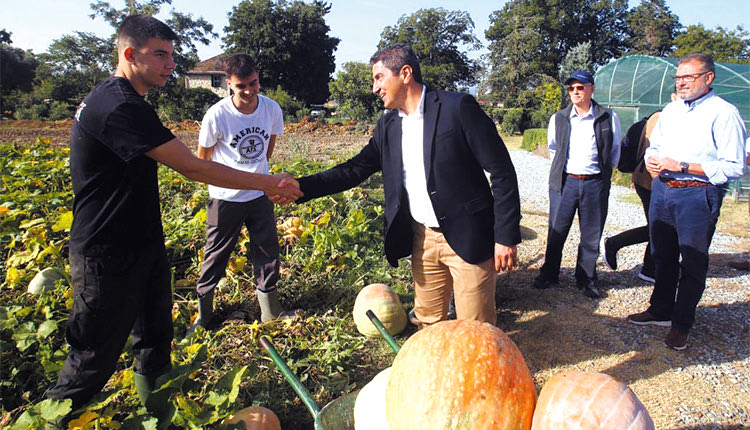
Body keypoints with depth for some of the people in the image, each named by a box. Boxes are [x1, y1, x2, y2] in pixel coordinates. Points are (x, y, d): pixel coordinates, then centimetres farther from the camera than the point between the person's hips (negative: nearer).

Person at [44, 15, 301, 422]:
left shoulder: (112, 97, 10)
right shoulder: (120, 108, -25)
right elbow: (194, 168, -26)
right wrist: (266, 183, -17)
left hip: (141, 244, 10)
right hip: (109, 258, -10)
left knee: (156, 334, 21)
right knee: (96, 356, 7)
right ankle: (53, 419, 30)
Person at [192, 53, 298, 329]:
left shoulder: (271, 109, -9)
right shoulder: (217, 115, -19)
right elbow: (203, 157, -4)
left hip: (260, 194, 3)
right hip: (225, 197, -3)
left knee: (267, 251, 11)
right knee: (216, 255, 7)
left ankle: (270, 311, 27)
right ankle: (203, 313, 27)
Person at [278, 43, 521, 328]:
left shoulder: (457, 107, -11)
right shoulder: (388, 126, 8)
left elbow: (502, 171, -11)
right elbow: (356, 169, 8)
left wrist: (506, 236, -13)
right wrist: (301, 187, -4)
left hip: (468, 238, -5)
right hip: (422, 239, 6)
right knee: (426, 324, 17)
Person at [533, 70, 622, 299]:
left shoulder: (608, 117, 1)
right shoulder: (558, 118, 4)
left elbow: (615, 150, 14)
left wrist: (604, 171, 14)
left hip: (595, 183, 0)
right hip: (565, 181, 1)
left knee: (591, 235, 7)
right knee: (556, 231, 5)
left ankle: (586, 278, 23)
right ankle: (549, 275, 20)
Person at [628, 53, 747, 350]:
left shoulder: (724, 114, -10)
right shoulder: (671, 110, 11)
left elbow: (734, 167, -17)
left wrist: (681, 166, -20)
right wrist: (651, 159, -1)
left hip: (697, 195, -6)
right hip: (662, 189, 7)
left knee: (692, 263, 6)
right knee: (662, 255, 17)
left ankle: (681, 325, 20)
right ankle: (660, 311, 34)